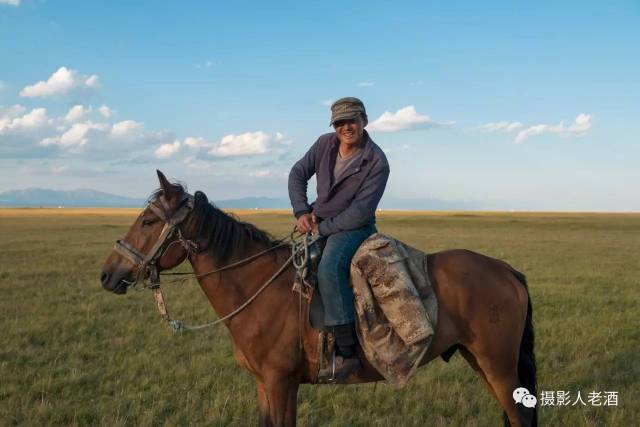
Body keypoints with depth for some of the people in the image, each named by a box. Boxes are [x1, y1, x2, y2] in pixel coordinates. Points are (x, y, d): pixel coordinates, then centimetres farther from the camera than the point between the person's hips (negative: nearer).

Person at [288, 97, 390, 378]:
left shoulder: (376, 162, -18)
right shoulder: (325, 144, -2)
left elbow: (361, 212, -20)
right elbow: (298, 174, 8)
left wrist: (323, 228, -18)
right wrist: (301, 212, -5)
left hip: (353, 228, -7)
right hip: (319, 224, 8)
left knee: (328, 269, -35)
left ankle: (347, 352, -35)